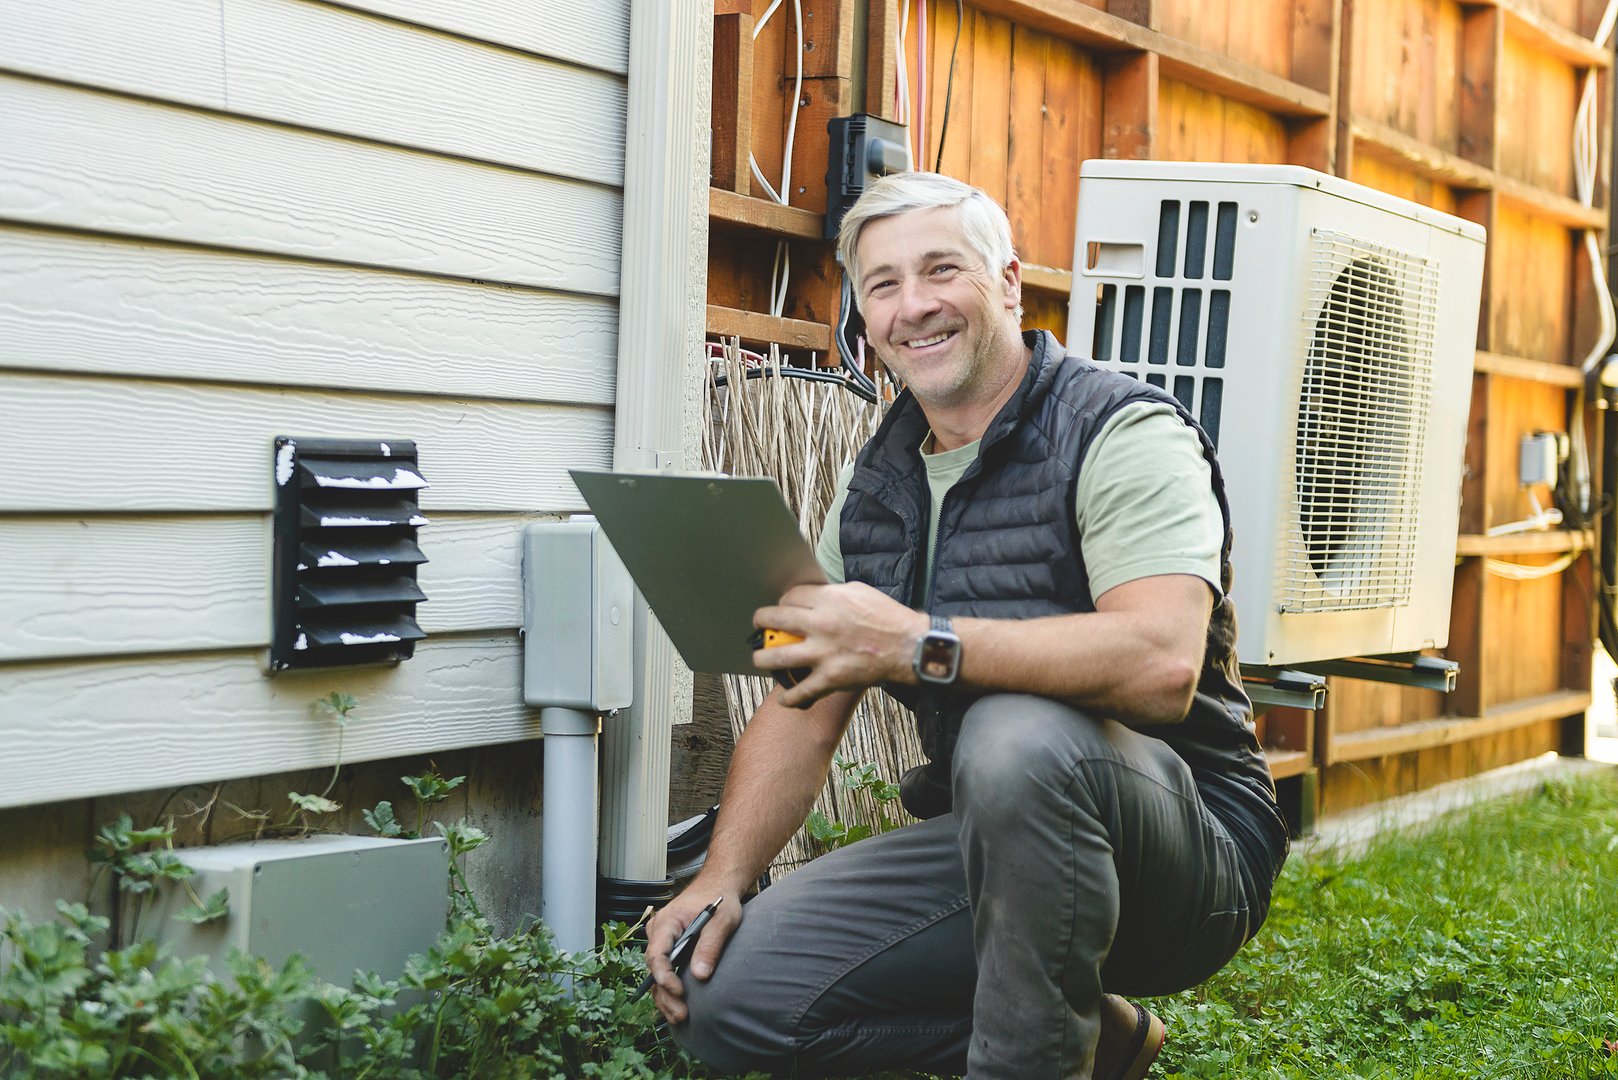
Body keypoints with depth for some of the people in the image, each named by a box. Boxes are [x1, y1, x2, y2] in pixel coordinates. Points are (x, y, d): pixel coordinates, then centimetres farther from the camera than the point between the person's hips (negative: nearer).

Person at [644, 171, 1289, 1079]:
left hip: (1188, 841, -7)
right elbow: (803, 711, 10)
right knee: (725, 995, -8)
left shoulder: (1122, 433, -13)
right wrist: (723, 877, -5)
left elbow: (1160, 665, -31)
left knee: (1015, 737, -38)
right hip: (990, 850, 7)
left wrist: (918, 645, -36)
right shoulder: (873, 487, 9)